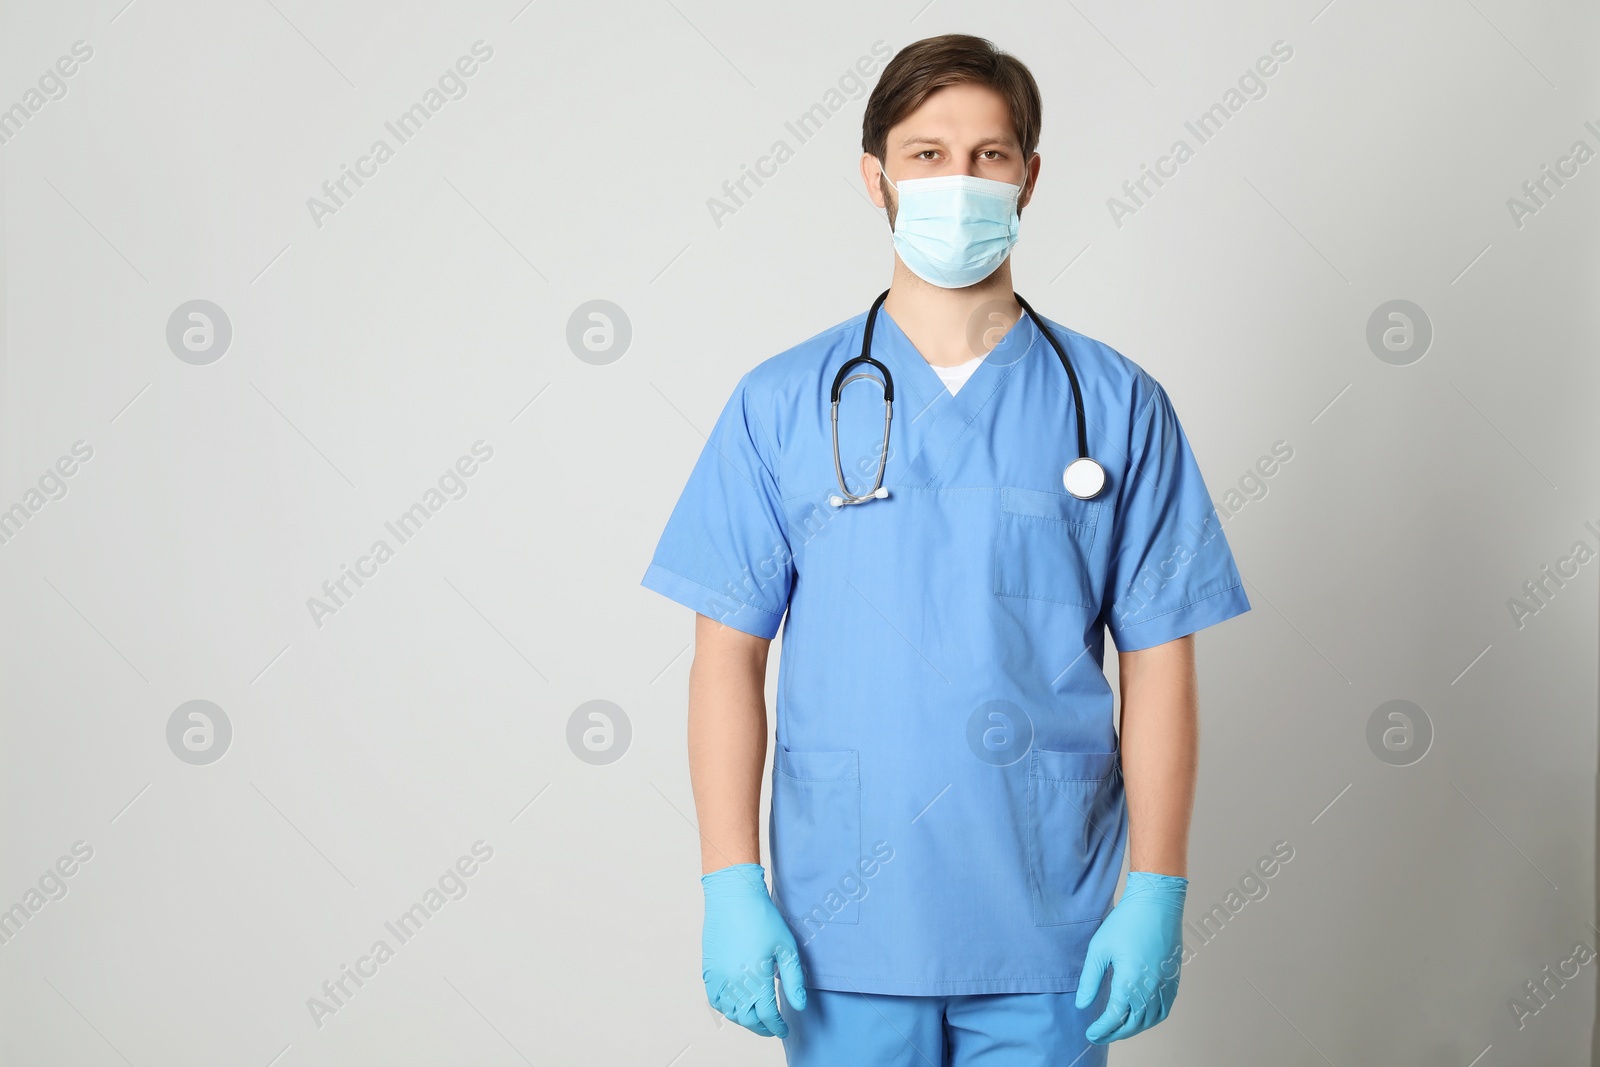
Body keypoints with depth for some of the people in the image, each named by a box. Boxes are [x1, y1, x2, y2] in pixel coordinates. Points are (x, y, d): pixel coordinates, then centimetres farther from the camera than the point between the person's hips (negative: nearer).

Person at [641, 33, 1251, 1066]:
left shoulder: (1117, 405, 1)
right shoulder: (784, 403, 1)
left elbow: (1159, 661, 1)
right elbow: (730, 652, 0)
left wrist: (1157, 893, -3)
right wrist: (731, 885, -6)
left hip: (1047, 932, 0)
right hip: (843, 931, 0)